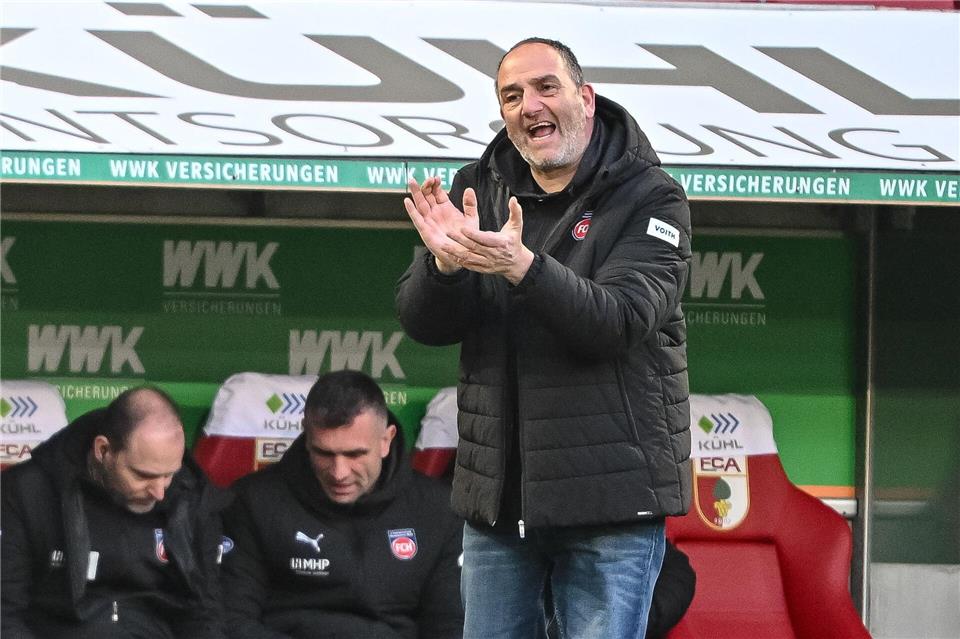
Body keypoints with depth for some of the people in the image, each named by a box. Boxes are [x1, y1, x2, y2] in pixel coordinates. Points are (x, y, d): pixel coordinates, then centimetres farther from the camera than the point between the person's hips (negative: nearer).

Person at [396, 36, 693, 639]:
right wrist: (445, 261, -21)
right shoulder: (479, 190, 9)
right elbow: (422, 324, 1)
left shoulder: (649, 198, -5)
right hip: (498, 494, 5)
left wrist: (521, 266, -34)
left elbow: (619, 320, -19)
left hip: (611, 497, -5)